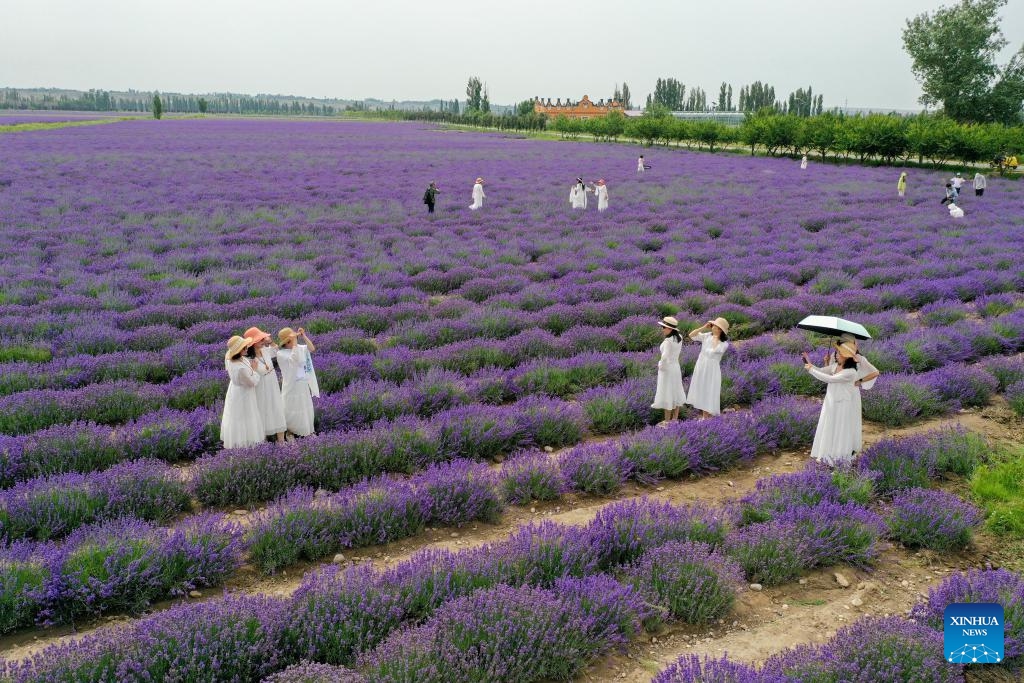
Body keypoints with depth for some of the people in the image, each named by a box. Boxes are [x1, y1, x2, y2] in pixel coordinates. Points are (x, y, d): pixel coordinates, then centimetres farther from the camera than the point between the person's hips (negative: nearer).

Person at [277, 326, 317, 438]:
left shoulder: (299, 348, 1)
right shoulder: (281, 354, -16)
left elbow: (312, 349, -12)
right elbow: (294, 358, -32)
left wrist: (303, 336, -16)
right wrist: (294, 342, -31)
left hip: (303, 385, 6)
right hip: (291, 386, -6)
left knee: (305, 410, 18)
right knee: (291, 412, 4)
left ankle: (306, 432, 33)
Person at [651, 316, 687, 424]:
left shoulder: (668, 341, -22)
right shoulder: (679, 339, 2)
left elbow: (665, 356, -29)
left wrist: (661, 365, -14)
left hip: (667, 369, -9)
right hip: (676, 367, 9)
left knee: (667, 394, 0)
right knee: (676, 392, 14)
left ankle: (667, 421, 6)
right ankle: (675, 418, 23)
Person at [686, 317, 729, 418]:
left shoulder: (724, 343, -12)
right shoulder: (707, 336, 1)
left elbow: (715, 350, -31)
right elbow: (691, 335, -1)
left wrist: (716, 337, -18)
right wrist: (703, 327, -8)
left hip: (711, 369, -5)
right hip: (700, 367, 5)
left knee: (708, 394, 1)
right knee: (700, 391, 13)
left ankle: (706, 417, 9)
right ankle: (702, 415, 25)